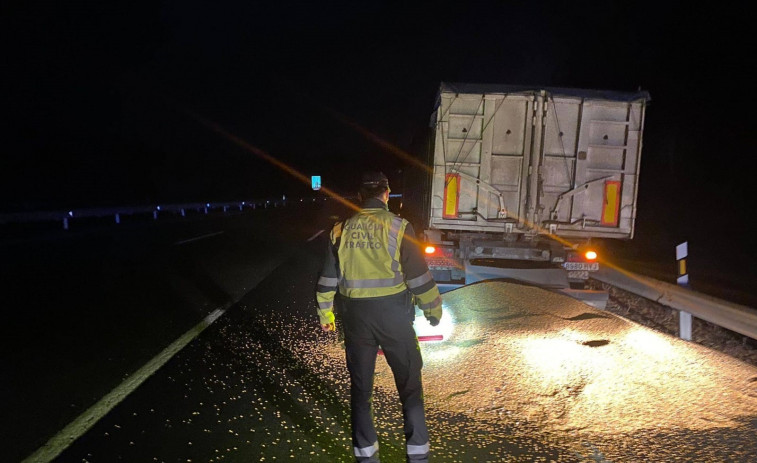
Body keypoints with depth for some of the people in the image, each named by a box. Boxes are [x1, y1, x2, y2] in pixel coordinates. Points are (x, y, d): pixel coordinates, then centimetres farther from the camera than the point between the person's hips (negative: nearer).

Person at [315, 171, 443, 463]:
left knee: (360, 385, 14)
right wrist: (433, 309, 5)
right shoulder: (398, 227, -9)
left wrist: (325, 313, 20)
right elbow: (418, 275, -8)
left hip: (355, 315, 3)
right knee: (409, 384, 10)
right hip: (393, 313, -3)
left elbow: (328, 277, 8)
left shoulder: (341, 230, 2)